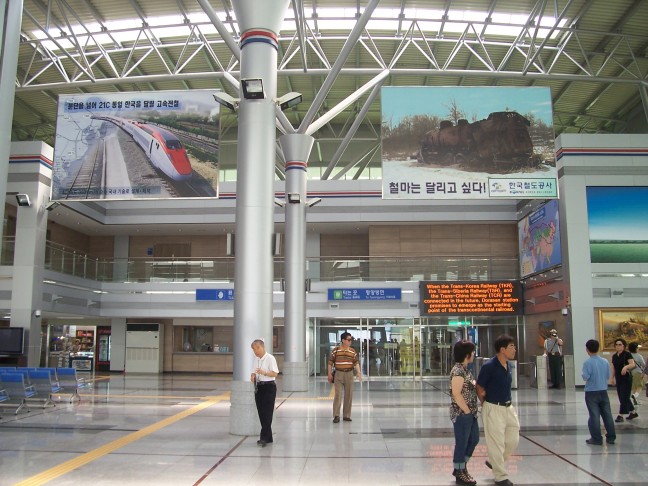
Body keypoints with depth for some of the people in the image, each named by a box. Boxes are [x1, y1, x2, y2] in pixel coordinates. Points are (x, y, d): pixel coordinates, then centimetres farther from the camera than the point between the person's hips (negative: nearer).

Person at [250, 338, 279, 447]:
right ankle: (268, 437, 18)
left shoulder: (270, 358, -10)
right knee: (261, 413, 9)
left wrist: (264, 372, -29)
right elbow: (254, 372, 19)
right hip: (259, 387, 8)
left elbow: (275, 373, -16)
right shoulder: (256, 360, 12)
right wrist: (253, 376, -4)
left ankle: (264, 437, -8)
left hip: (269, 387, -8)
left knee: (267, 413, -8)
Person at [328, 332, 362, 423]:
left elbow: (356, 363, 5)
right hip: (338, 374, -3)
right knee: (338, 395, -5)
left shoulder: (353, 351, 4)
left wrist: (358, 372, -9)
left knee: (349, 395, 6)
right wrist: (329, 374, -2)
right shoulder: (336, 350, -4)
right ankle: (336, 416, 1)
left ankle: (346, 415, 17)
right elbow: (330, 362, 1)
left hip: (349, 374, 3)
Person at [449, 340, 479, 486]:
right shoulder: (458, 371, -20)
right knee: (461, 443, 3)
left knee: (474, 439, 18)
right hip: (461, 413, -10)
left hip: (470, 413, 10)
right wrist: (466, 410, -17)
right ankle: (460, 474, 17)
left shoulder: (465, 369, 10)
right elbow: (456, 394, -24)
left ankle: (461, 467, 32)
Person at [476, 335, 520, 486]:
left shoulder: (508, 365, 4)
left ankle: (493, 461, 36)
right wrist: (486, 404, 2)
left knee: (513, 440, 15)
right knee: (496, 443, 3)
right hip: (493, 409, -8)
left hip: (508, 407, 8)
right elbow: (479, 389, -10)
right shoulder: (489, 366, -19)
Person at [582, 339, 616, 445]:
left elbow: (585, 377, -18)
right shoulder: (605, 361, 1)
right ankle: (611, 437, 17)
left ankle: (596, 439, 4)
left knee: (594, 415, 1)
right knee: (607, 414, 11)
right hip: (603, 391, 4)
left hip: (591, 392, -4)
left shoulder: (587, 362, -14)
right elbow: (608, 376, 6)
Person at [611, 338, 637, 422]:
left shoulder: (627, 354, -10)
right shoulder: (614, 356, 10)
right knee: (621, 397, 12)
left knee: (624, 397, -6)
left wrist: (626, 367, -40)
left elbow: (633, 364, -22)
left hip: (626, 378, -7)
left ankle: (620, 415, -5)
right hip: (618, 379, 7)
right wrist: (613, 378, 17)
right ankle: (633, 412, 27)